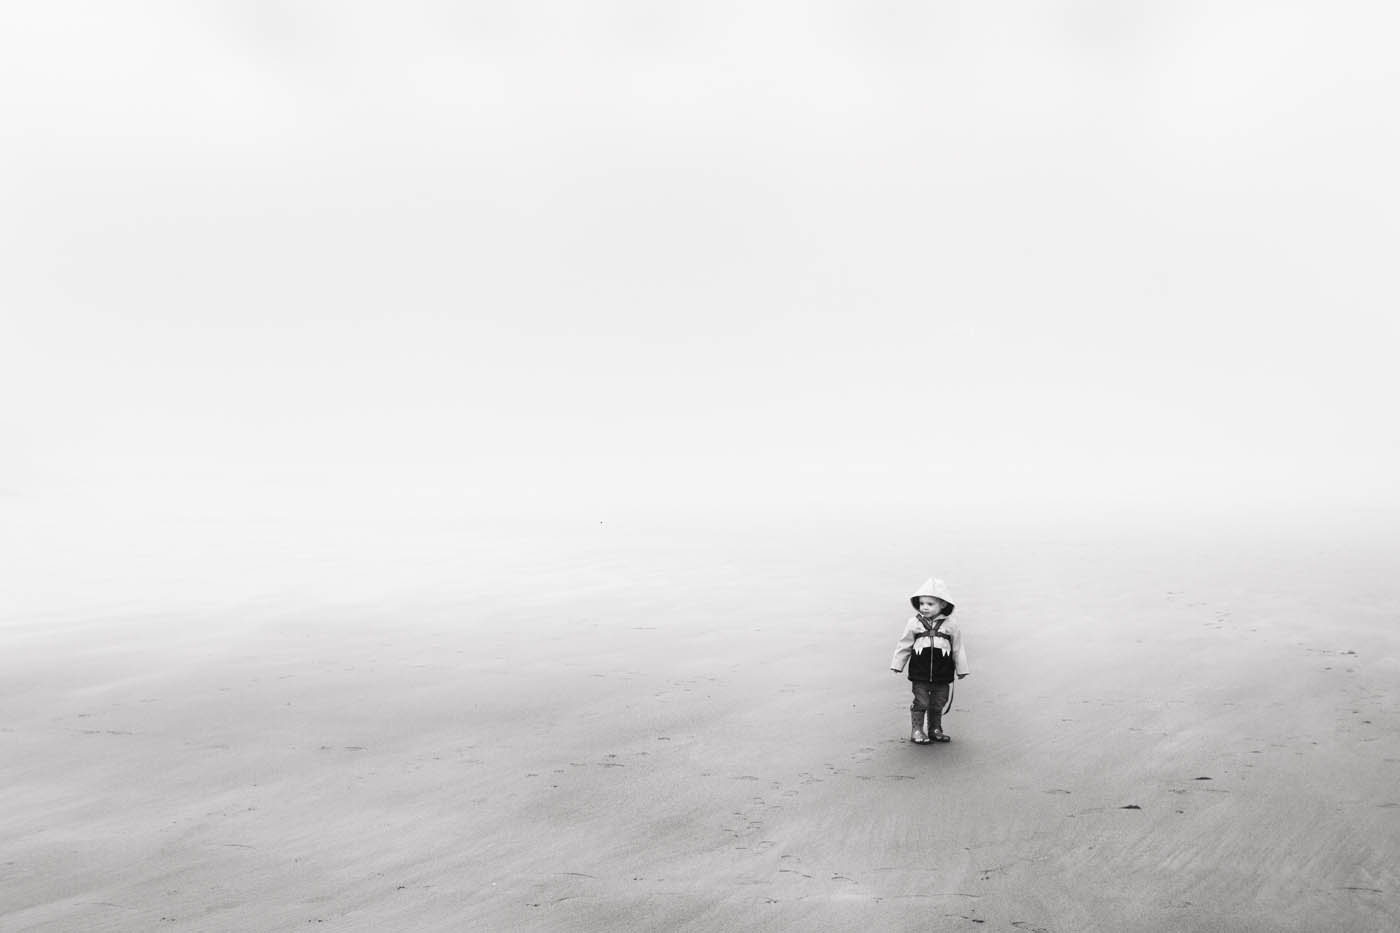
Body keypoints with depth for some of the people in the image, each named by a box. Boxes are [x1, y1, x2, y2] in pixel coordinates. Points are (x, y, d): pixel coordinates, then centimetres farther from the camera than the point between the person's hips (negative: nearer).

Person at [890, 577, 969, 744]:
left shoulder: (950, 626, 0)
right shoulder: (914, 623, -1)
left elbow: (958, 649, 7)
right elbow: (904, 645, 5)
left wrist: (961, 669, 9)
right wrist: (897, 665, 6)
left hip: (942, 674, 1)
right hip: (920, 673, -1)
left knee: (938, 703, 11)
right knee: (921, 702, 0)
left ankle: (935, 730, 26)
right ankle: (916, 731, 10)